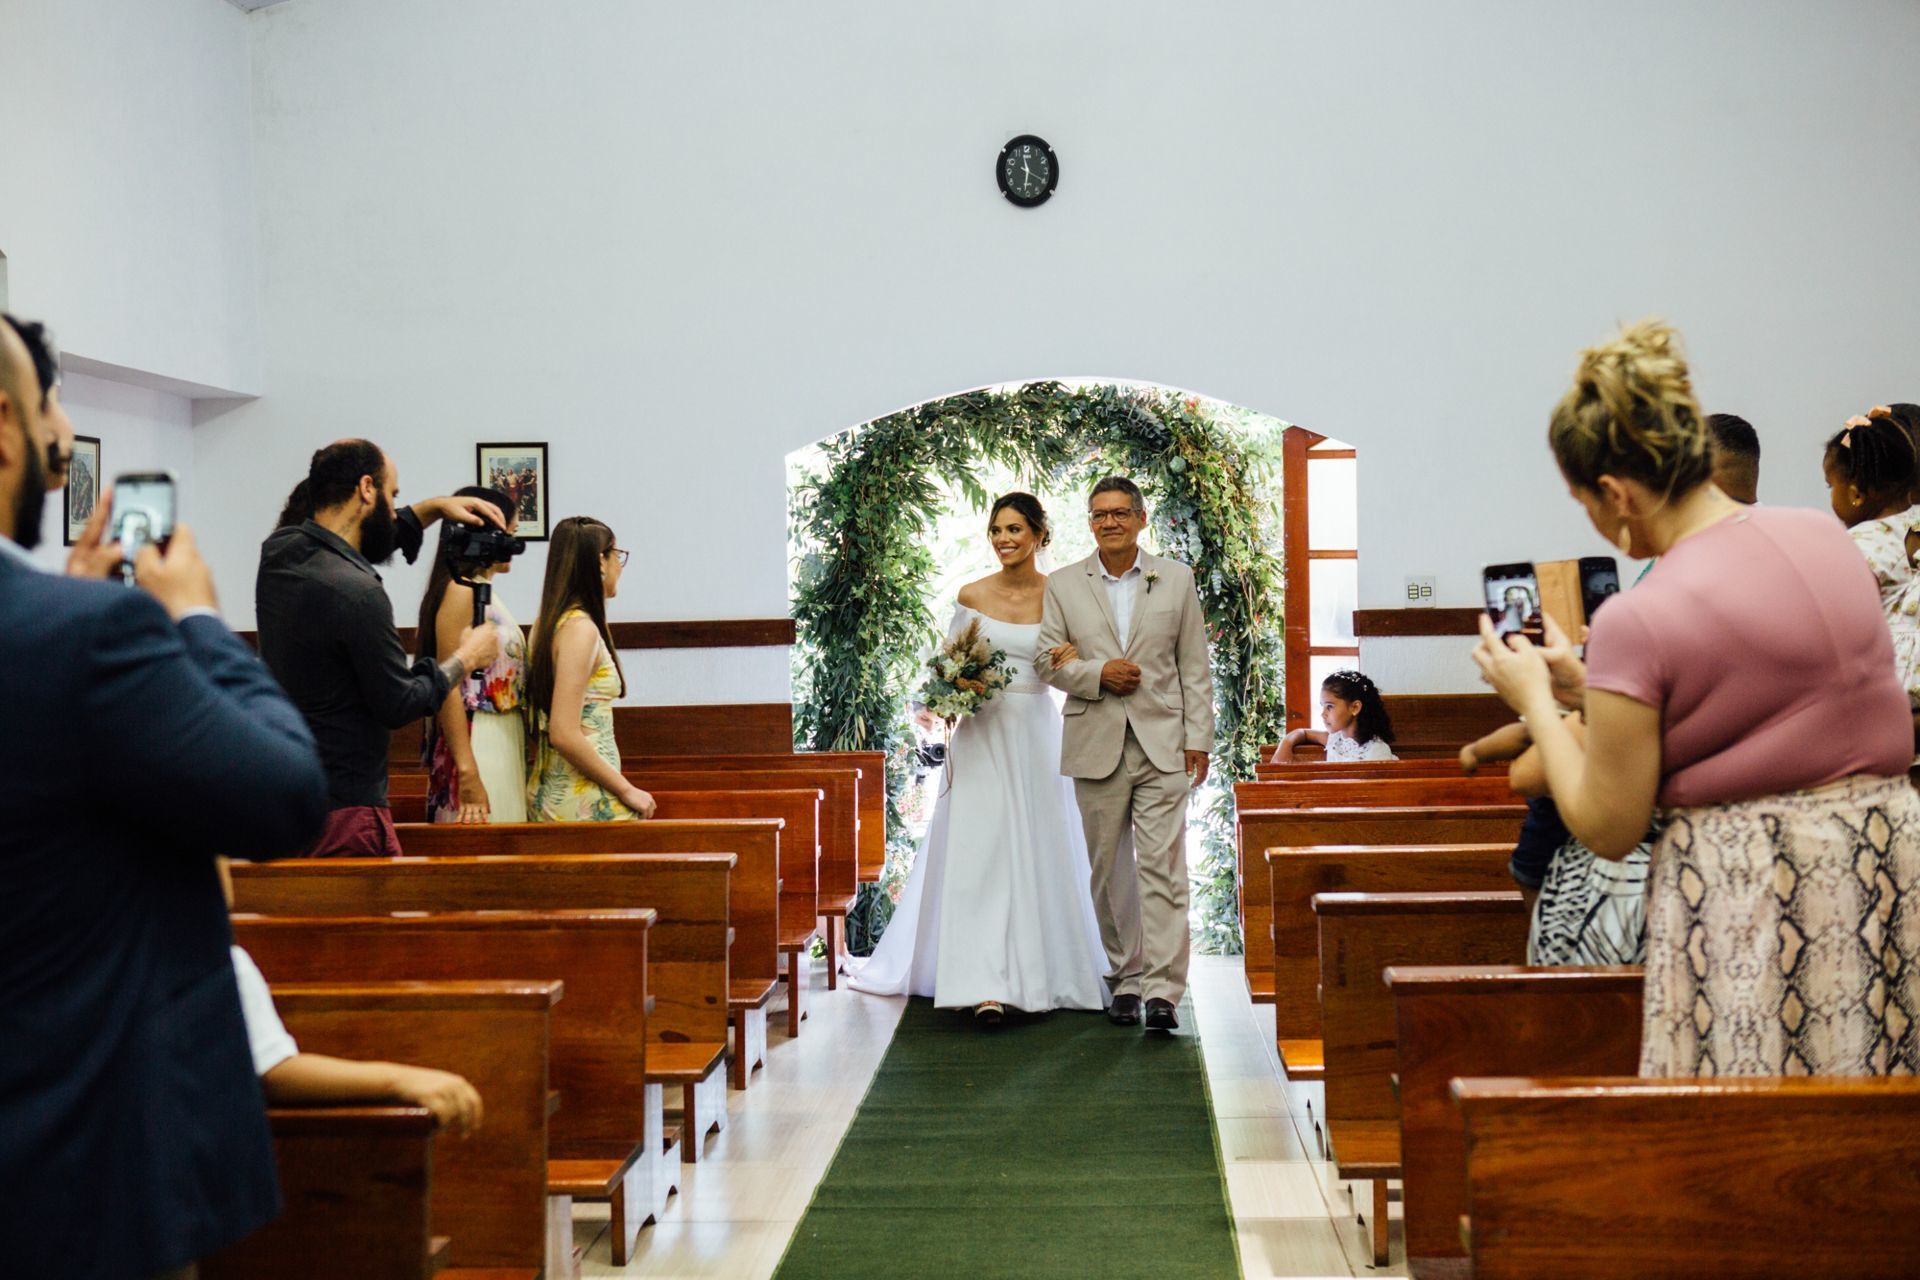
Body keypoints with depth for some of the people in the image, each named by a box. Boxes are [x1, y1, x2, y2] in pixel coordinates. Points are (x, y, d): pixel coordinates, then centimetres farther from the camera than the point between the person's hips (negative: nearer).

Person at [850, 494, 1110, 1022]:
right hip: (983, 734, 0)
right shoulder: (971, 596, 3)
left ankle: (1043, 968, 20)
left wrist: (1072, 663, -16)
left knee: (1040, 854, 5)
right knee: (982, 851, -8)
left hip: (1037, 735, 0)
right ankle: (988, 984, -11)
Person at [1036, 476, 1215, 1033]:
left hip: (1163, 746, -1)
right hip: (1096, 747, 1)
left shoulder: (1176, 579, 7)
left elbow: (1195, 666, 6)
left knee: (1163, 867, -8)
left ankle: (1163, 990, -10)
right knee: (1110, 870, 8)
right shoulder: (1062, 586, 7)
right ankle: (1125, 978, 19)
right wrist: (1098, 672, -14)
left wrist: (1198, 738, 0)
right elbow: (1047, 660, 3)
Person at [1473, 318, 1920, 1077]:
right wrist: (1585, 686, 20)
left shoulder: (1640, 622, -16)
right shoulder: (1825, 537, 4)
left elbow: (1607, 829, -8)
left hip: (1744, 897, -7)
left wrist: (1534, 701, 4)